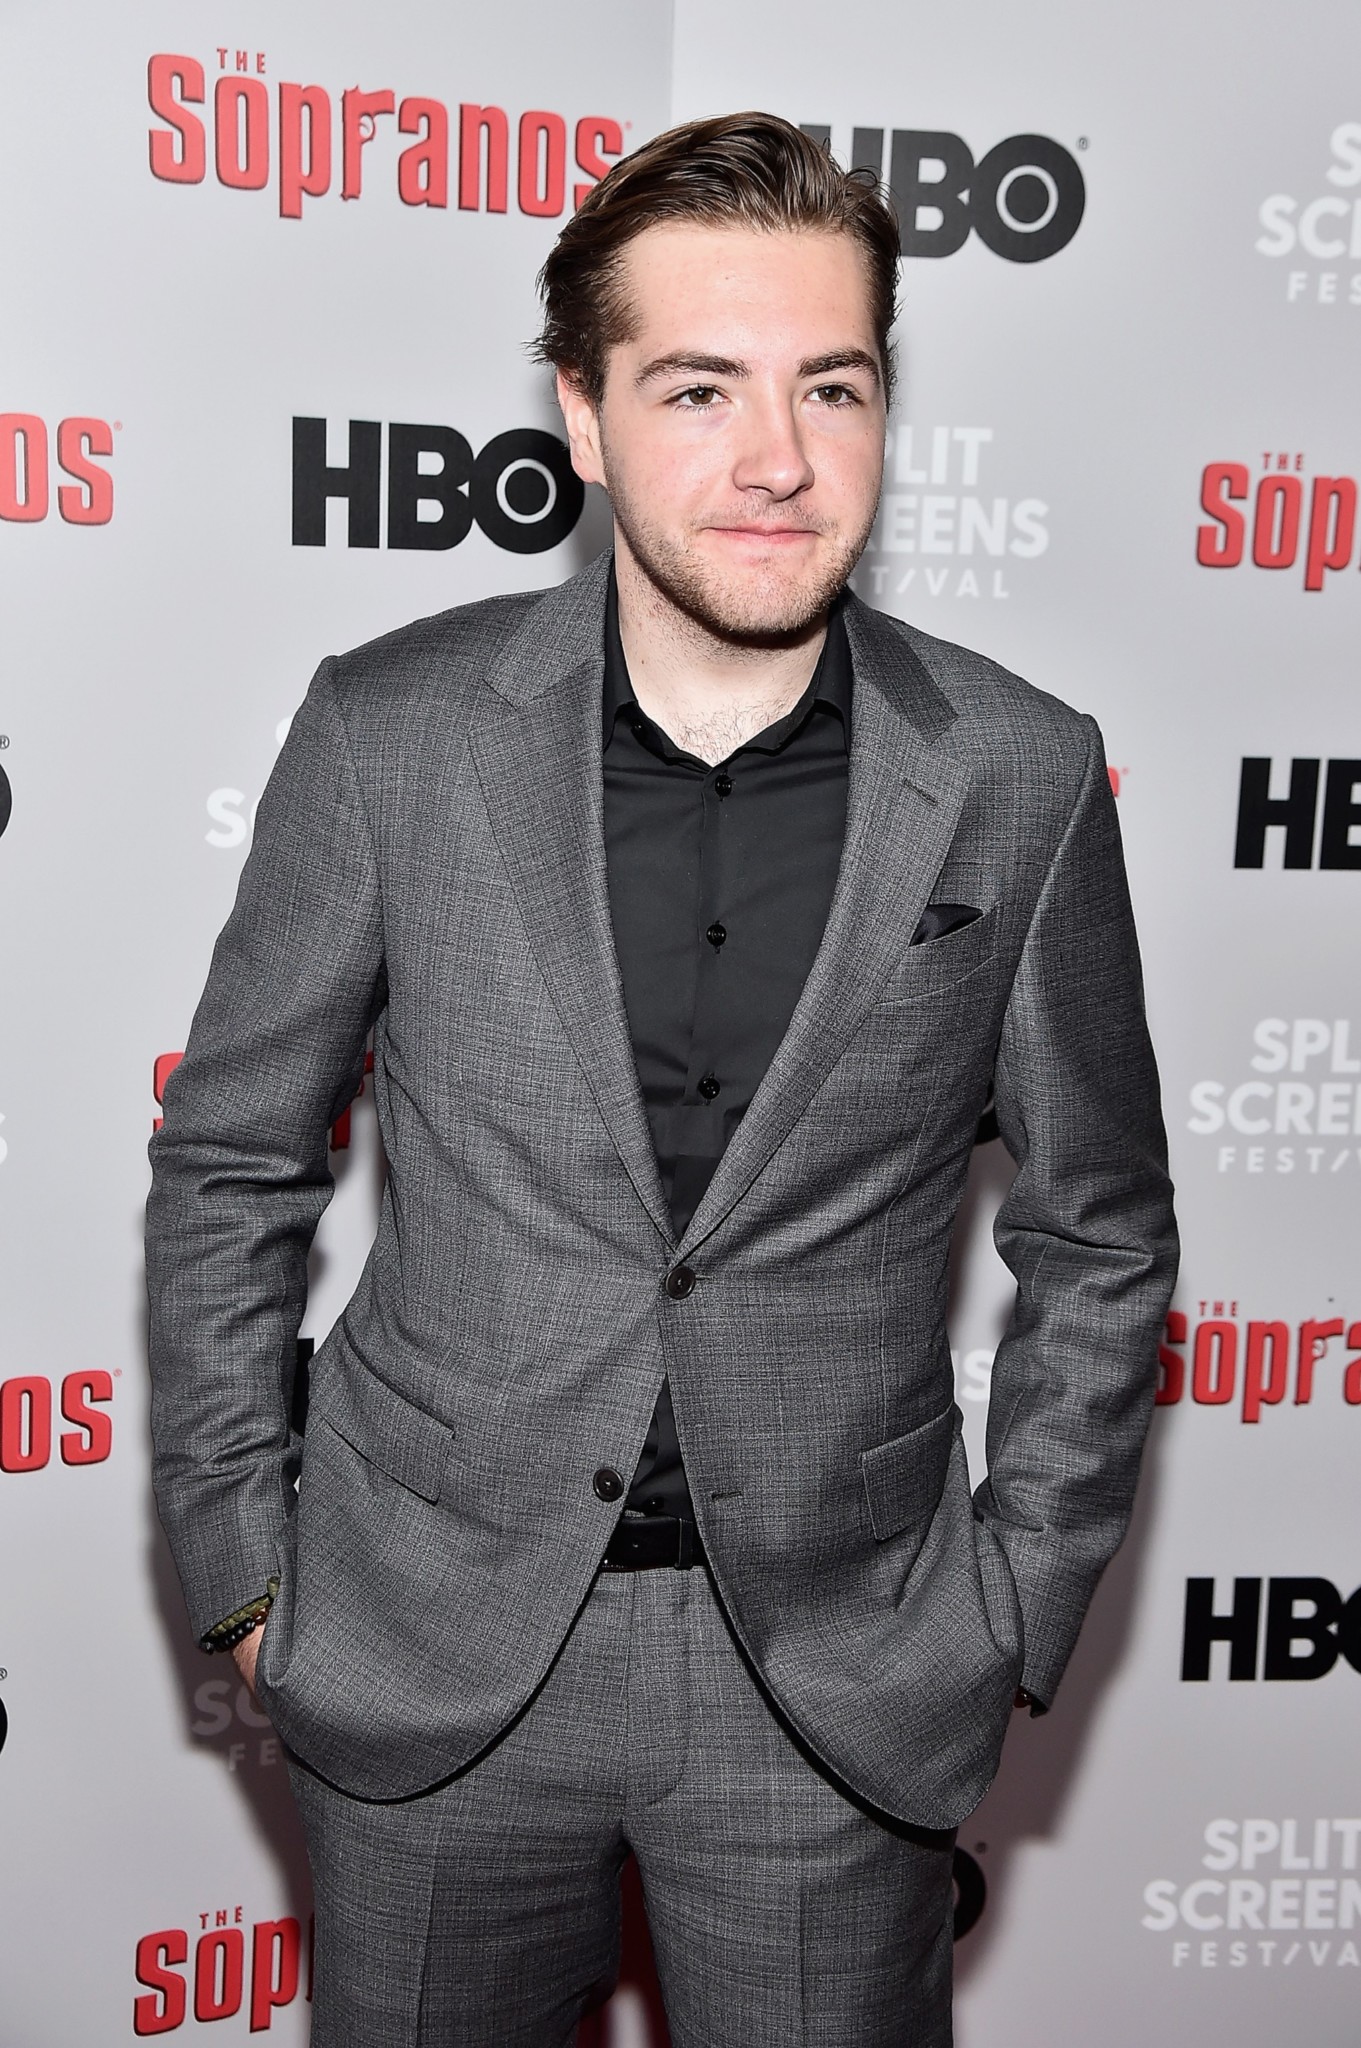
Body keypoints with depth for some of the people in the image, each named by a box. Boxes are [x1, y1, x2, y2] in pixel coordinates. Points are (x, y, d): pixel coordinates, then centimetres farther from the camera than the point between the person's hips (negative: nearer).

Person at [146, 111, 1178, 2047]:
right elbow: (228, 1169, 1)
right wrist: (242, 1572, 1)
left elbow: (1100, 1232, 3)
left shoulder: (1020, 778, -7)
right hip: (431, 1655, 1)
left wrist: (1012, 1615, 1)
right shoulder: (390, 732, -8)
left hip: (842, 1685, 0)